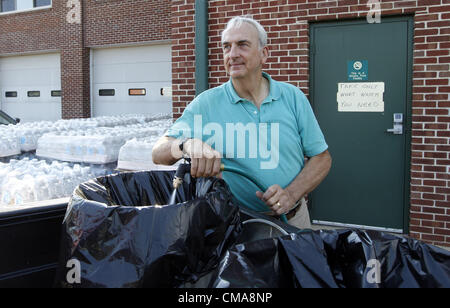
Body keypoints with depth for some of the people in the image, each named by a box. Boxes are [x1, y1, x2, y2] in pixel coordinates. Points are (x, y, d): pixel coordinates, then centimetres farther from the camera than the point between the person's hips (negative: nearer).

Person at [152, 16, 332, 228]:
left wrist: (291, 194, -16)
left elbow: (321, 157, 2)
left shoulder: (293, 97, -1)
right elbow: (158, 153, -11)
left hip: (293, 219, 1)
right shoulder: (205, 104, -5)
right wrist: (189, 145, -34)